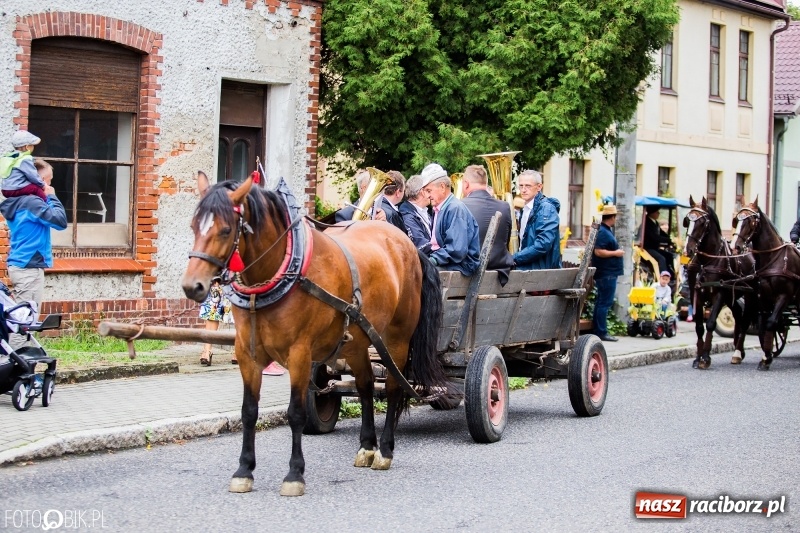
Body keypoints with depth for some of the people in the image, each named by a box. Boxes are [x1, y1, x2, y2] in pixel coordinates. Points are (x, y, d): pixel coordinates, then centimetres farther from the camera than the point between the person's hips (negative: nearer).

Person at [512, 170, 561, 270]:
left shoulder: (546, 209, -12)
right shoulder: (525, 209, 17)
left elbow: (543, 245, -23)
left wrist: (515, 258, -18)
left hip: (542, 269, -8)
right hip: (526, 268, 8)